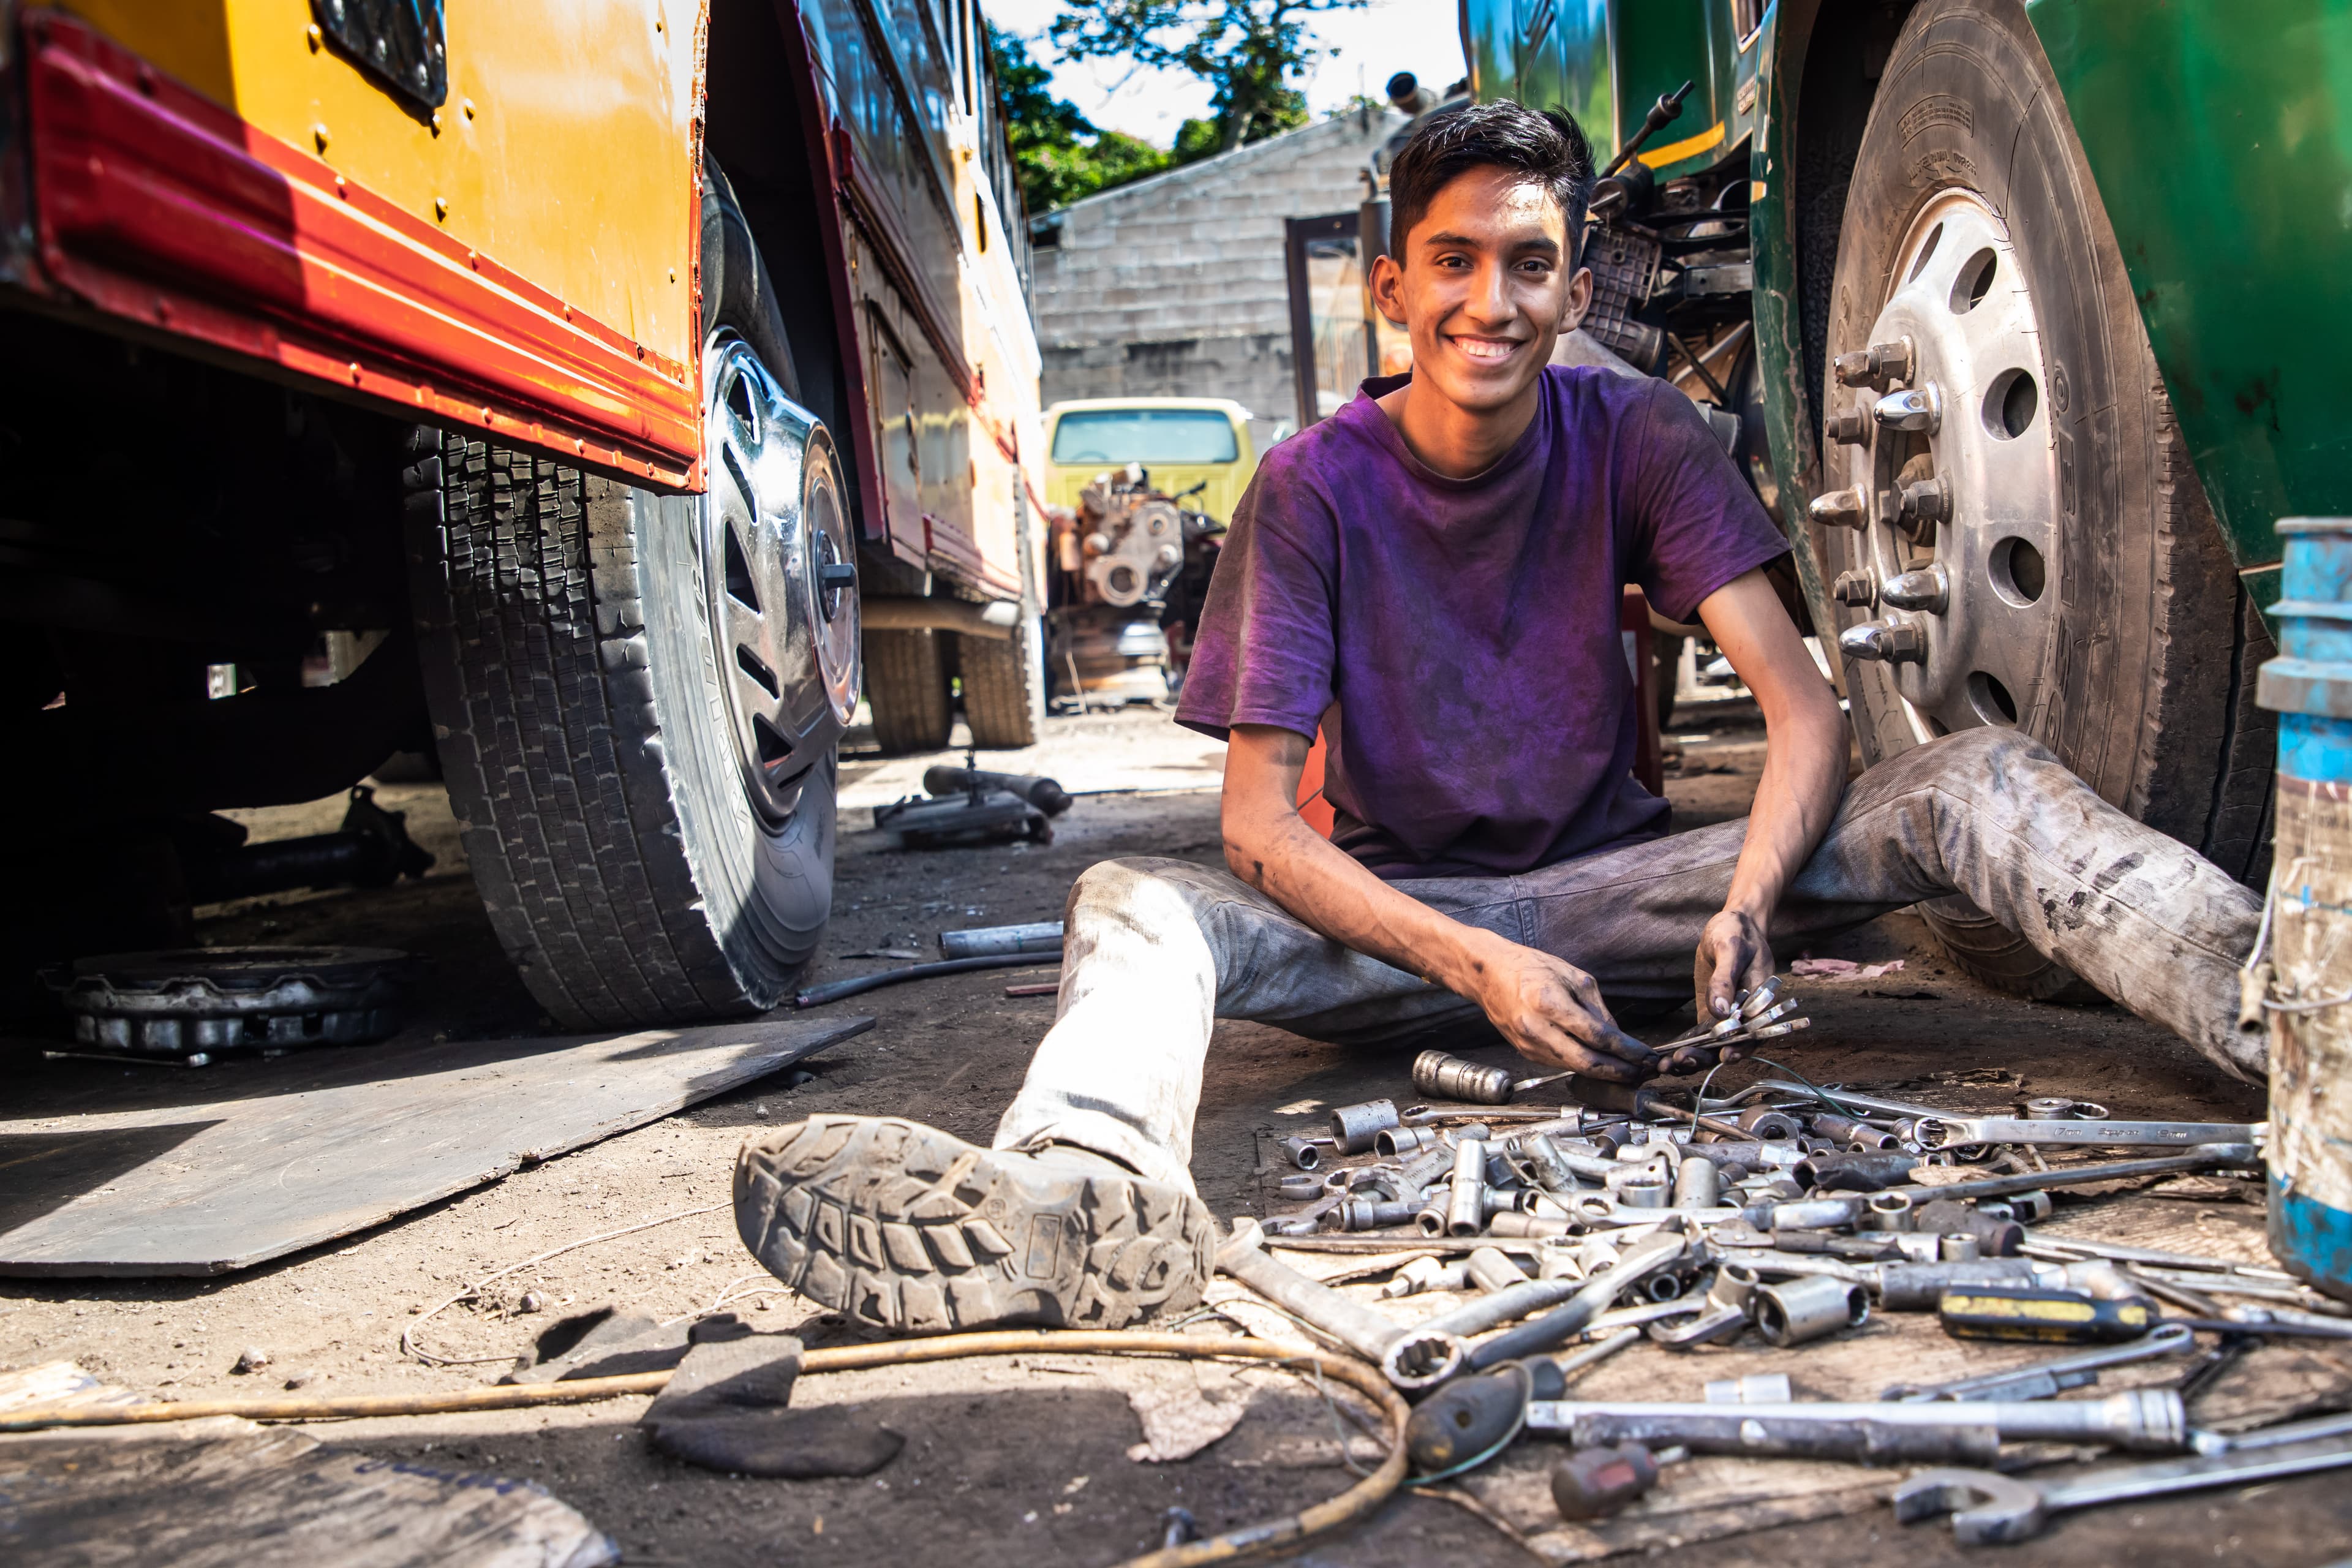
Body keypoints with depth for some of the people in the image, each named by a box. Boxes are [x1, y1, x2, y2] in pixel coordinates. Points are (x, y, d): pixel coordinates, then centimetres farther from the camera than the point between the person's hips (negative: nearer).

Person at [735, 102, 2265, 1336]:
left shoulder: (1640, 440, -4)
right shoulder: (1315, 487, -8)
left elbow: (1805, 710, -12)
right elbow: (1261, 826, -15)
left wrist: (1746, 900, -33)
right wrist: (1478, 964, -30)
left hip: (1615, 887, 2)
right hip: (1403, 923, -1)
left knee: (1977, 781, -20)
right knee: (1133, 901, -30)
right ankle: (1083, 1185, -60)